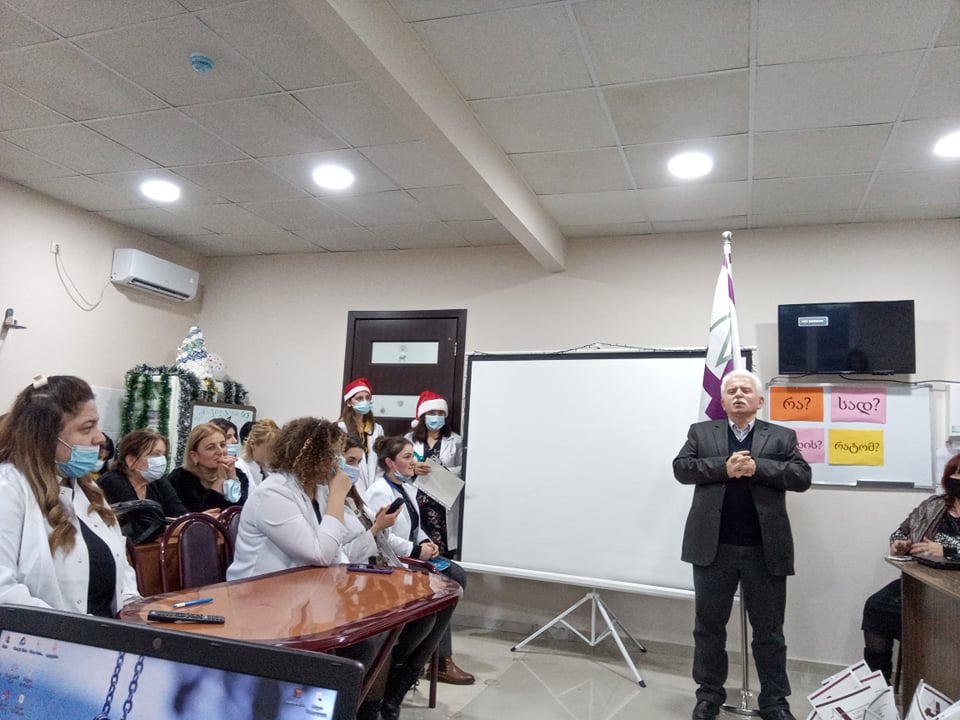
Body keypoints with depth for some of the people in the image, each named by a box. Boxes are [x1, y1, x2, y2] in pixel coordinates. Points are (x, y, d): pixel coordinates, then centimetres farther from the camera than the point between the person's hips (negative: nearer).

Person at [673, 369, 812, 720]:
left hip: (765, 550, 0)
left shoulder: (782, 436, 6)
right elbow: (681, 468, -4)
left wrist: (757, 467, -17)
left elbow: (802, 476, -4)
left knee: (769, 631, 11)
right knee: (708, 626, 12)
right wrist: (724, 467, -17)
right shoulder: (701, 432, 7)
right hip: (713, 547, 1)